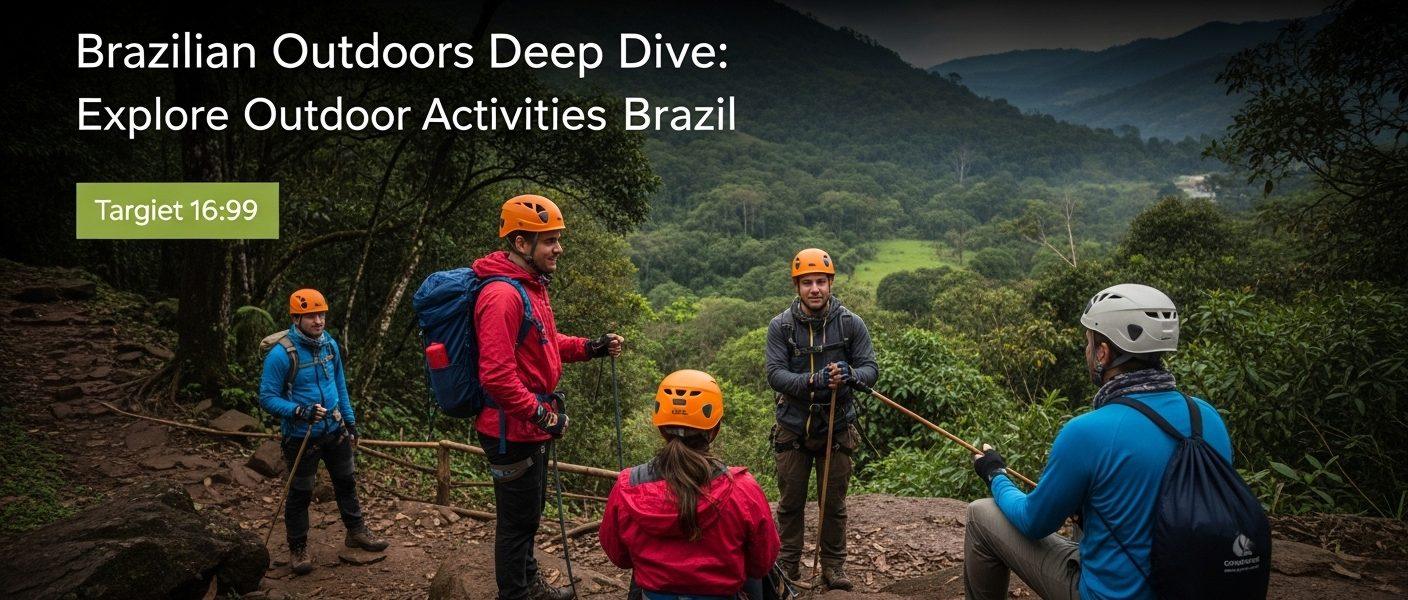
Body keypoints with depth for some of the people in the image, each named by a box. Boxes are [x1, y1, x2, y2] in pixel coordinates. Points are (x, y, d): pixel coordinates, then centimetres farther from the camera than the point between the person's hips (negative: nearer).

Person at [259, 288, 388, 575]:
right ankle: (298, 548, 25)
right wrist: (300, 411, -32)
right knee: (300, 493, 7)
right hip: (301, 436, -6)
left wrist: (350, 419, 13)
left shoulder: (330, 344, -1)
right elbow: (267, 397, -18)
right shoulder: (281, 354, -21)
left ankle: (356, 531, 36)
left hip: (335, 430, 6)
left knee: (346, 482, 18)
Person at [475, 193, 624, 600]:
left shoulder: (532, 286, 9)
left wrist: (592, 348, 9)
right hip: (513, 429, -10)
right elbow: (497, 376, -29)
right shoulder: (502, 295, -24)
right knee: (518, 519, 6)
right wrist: (542, 414, -23)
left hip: (531, 427, 10)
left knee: (530, 511, 25)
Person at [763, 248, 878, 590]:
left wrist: (849, 375, -29)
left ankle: (833, 567, 26)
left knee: (834, 503, 10)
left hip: (836, 428, 0)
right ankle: (788, 565, 27)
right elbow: (775, 375, -15)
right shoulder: (781, 326, -7)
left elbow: (871, 369, -6)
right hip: (793, 427, 0)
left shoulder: (851, 324, -5)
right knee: (790, 502, 11)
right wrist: (812, 382, -32)